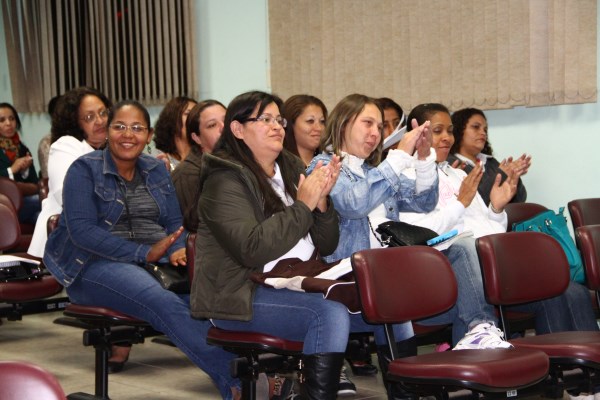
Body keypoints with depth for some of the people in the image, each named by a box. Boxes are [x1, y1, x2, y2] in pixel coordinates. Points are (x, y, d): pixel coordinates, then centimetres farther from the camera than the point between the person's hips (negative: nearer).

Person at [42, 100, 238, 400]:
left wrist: (177, 250, -12)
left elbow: (175, 223, 13)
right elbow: (81, 230, -12)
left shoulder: (156, 170, 16)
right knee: (165, 303, -36)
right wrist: (143, 253, -21)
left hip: (157, 261, 6)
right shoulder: (85, 169, 0)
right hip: (96, 265, -5)